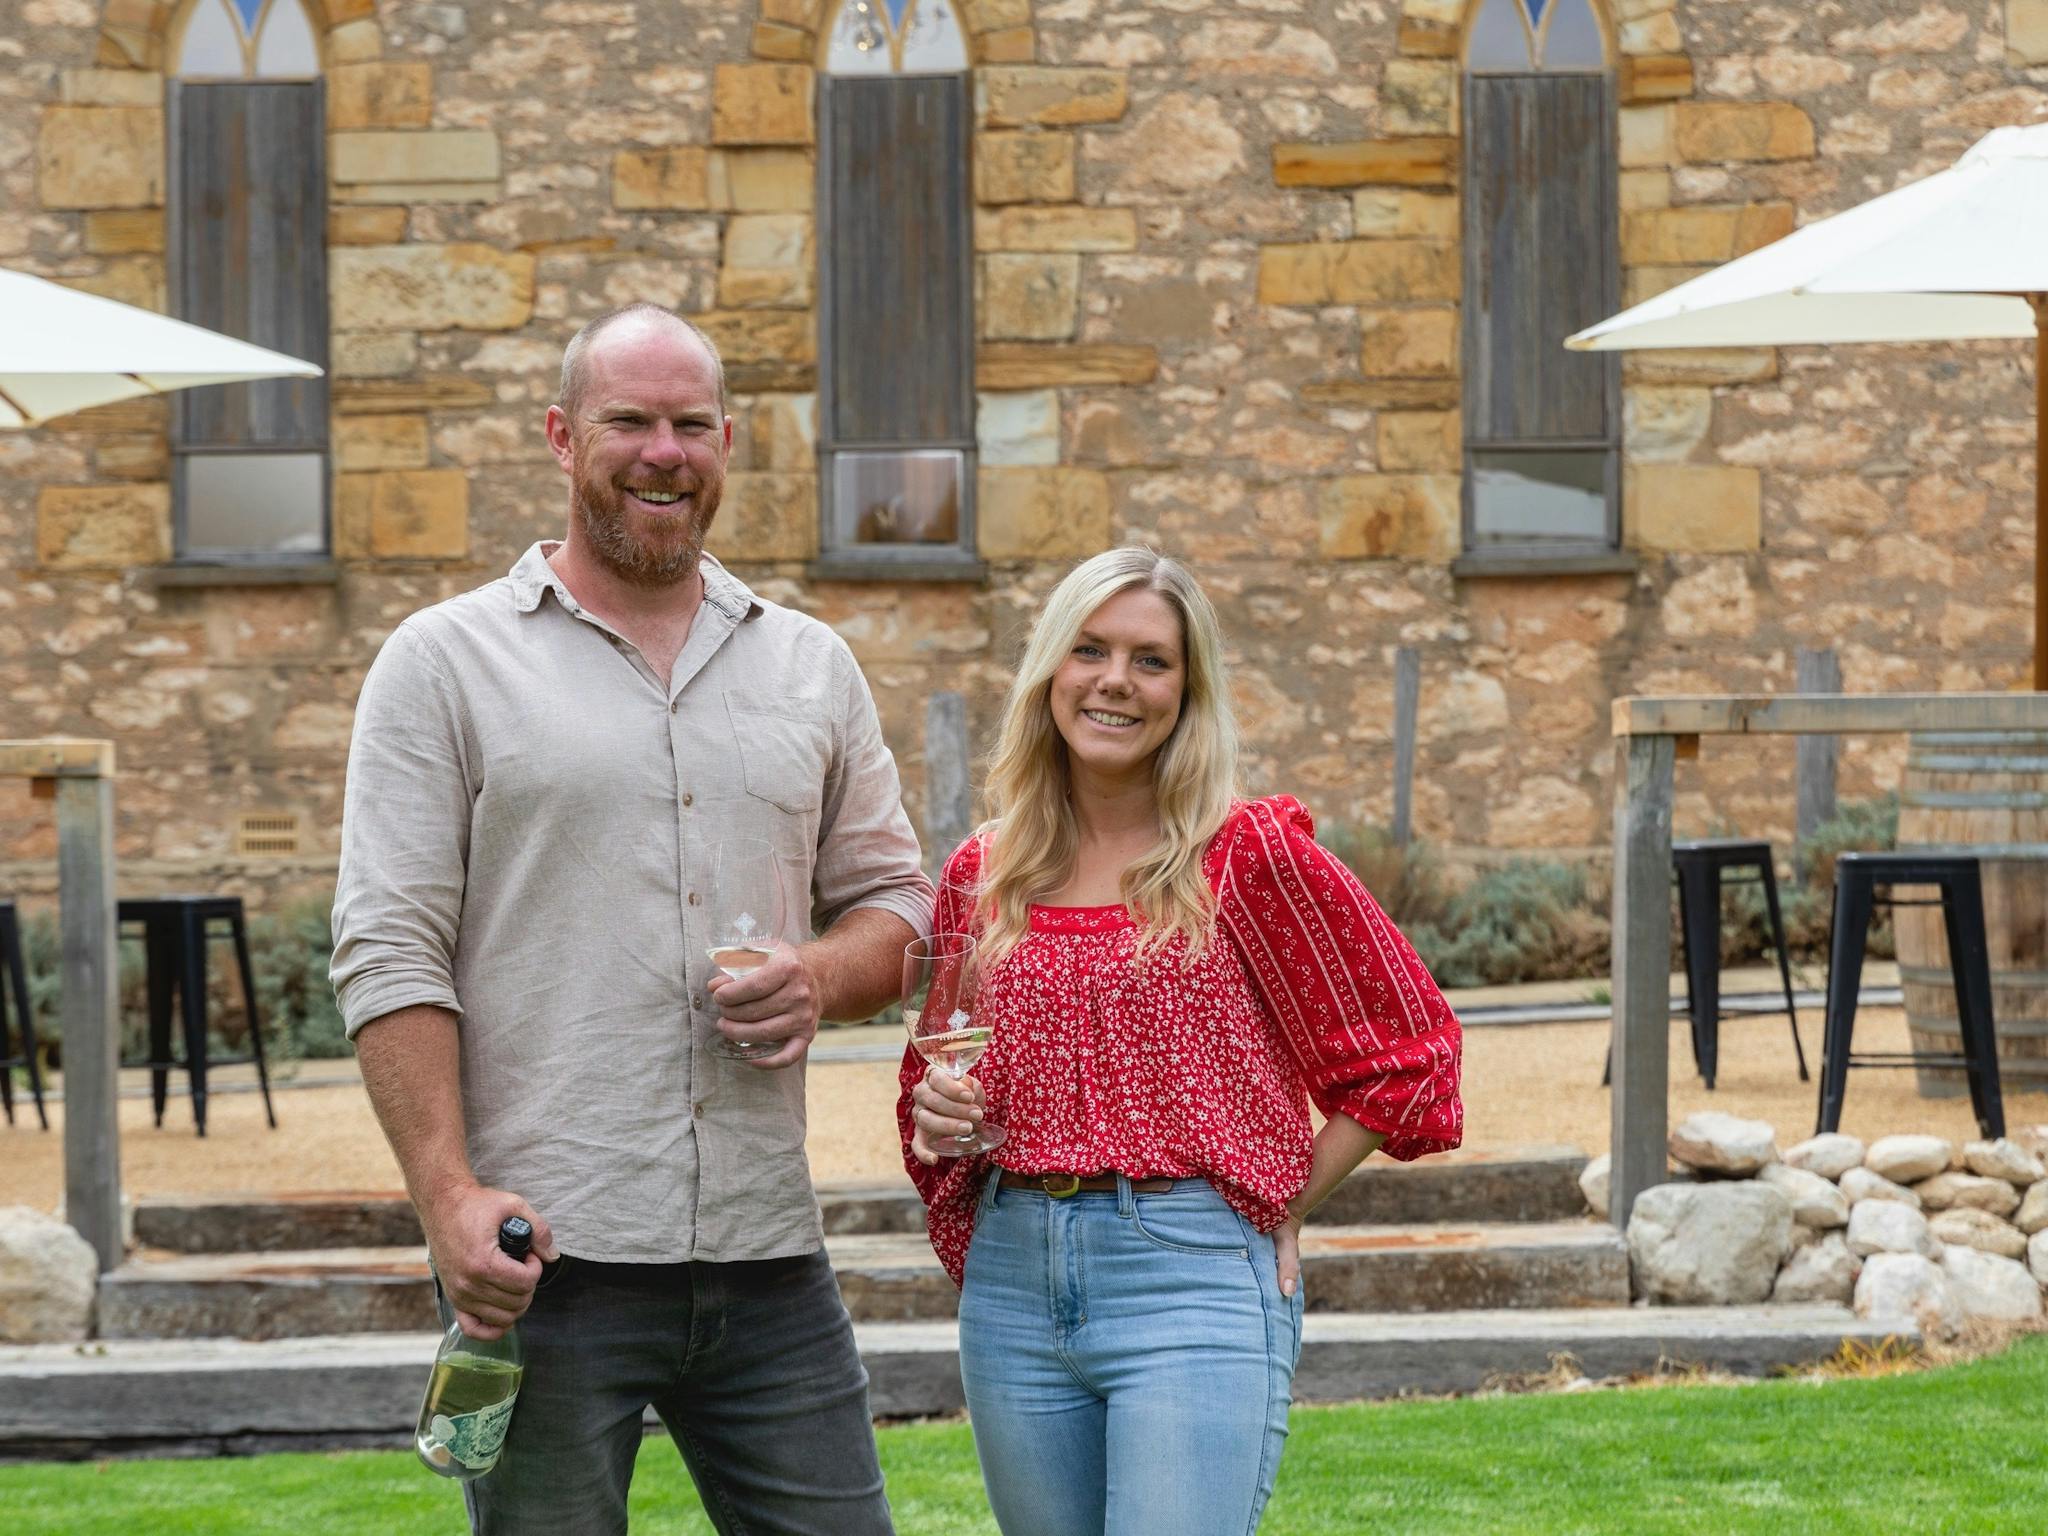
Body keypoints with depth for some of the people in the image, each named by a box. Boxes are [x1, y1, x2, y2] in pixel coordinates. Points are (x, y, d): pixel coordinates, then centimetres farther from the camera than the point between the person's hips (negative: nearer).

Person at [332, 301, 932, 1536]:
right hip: (543, 1254, -4)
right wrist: (450, 1196, -14)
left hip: (767, 1251, 4)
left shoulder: (811, 667, 15)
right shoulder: (447, 662, 2)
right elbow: (390, 955, -3)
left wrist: (823, 977, -5)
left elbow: (893, 896, 20)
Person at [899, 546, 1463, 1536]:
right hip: (1011, 1279, 5)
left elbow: (1407, 1046, 0)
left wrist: (1287, 1206, 0)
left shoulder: (1249, 852, -4)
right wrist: (934, 1112, 0)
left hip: (1193, 1277, -5)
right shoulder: (981, 877, 9)